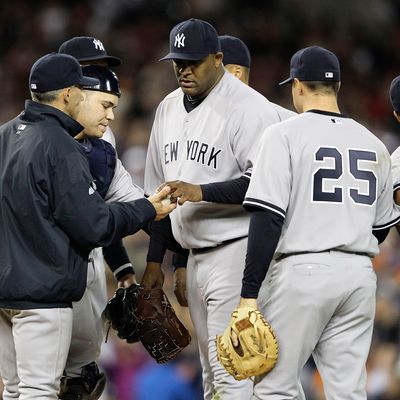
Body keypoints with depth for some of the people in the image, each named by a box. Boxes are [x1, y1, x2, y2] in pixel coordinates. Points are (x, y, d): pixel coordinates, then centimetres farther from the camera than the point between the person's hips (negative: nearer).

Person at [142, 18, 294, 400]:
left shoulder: (249, 107, -12)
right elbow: (158, 190, 21)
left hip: (235, 251, -9)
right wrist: (154, 260, 19)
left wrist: (202, 192, -27)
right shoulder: (168, 109, 14)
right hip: (195, 257, 9)